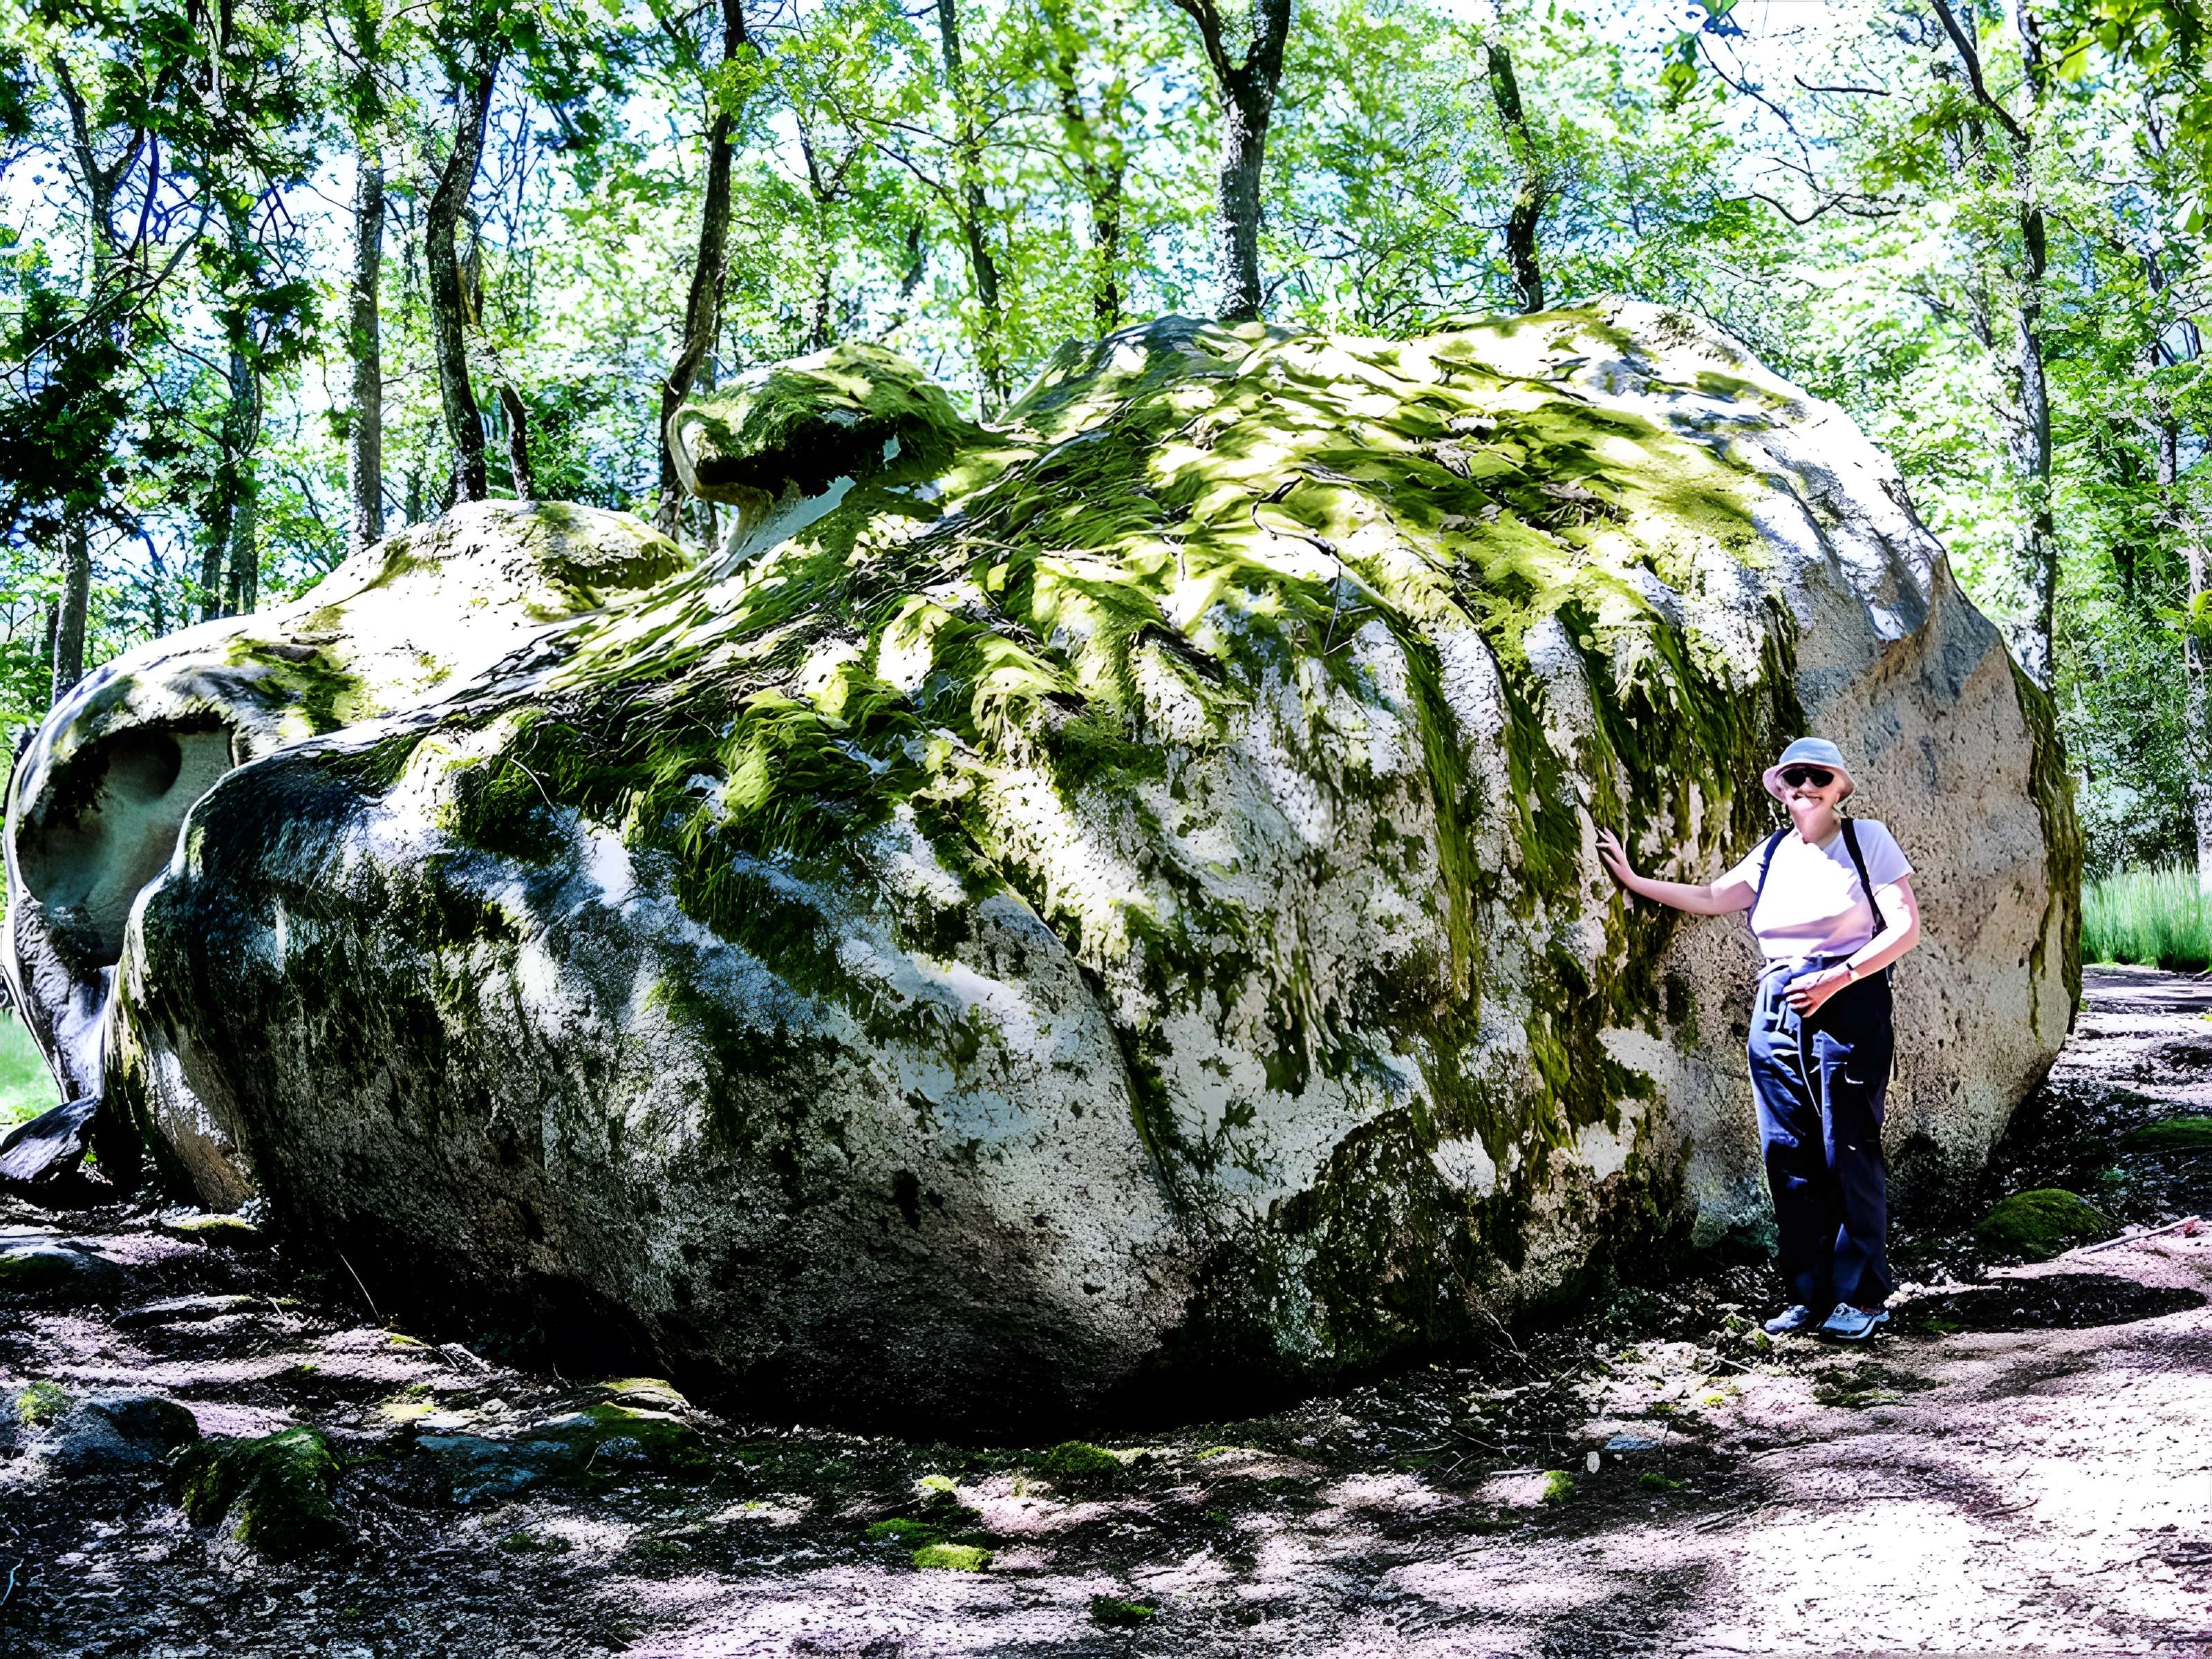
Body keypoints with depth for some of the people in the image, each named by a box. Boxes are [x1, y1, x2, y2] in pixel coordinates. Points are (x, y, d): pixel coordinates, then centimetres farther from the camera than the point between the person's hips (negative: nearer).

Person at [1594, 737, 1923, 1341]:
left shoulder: (1868, 840, -1)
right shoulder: (1773, 853, 14)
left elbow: (1906, 927, -6)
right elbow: (1711, 898, 13)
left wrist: (1838, 978, -14)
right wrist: (1633, 880, 8)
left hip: (1848, 1008, -5)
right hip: (1777, 1013, 5)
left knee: (1848, 1152, -5)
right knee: (1789, 1156, 4)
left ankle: (1861, 1296, 5)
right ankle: (1809, 1295, 12)